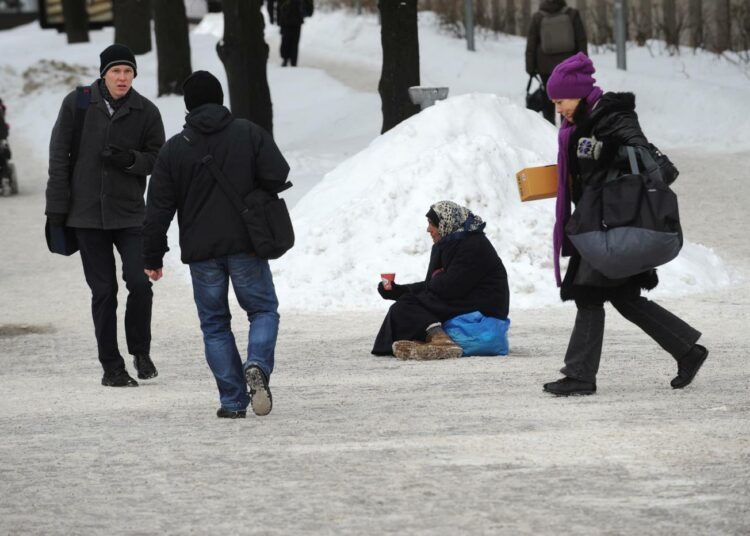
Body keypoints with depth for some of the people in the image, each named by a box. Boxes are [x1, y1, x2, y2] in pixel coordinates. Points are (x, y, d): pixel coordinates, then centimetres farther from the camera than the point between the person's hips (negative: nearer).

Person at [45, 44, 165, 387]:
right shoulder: (77, 104, -2)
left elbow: (158, 159, 5)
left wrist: (130, 159, -16)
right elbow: (59, 156, 1)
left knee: (140, 282, -12)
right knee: (103, 291, 2)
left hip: (130, 213, 0)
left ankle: (141, 351, 11)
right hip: (87, 214, 0)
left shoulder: (146, 111, 0)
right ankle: (111, 367, 10)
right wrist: (57, 206, -3)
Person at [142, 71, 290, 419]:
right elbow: (278, 176, -10)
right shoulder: (249, 133, -1)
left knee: (214, 324, 10)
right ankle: (257, 365, -18)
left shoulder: (174, 149, 1)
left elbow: (158, 209, 1)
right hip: (245, 245, -1)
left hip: (201, 252, 1)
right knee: (263, 309, 12)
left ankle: (233, 401, 4)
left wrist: (152, 257, 8)